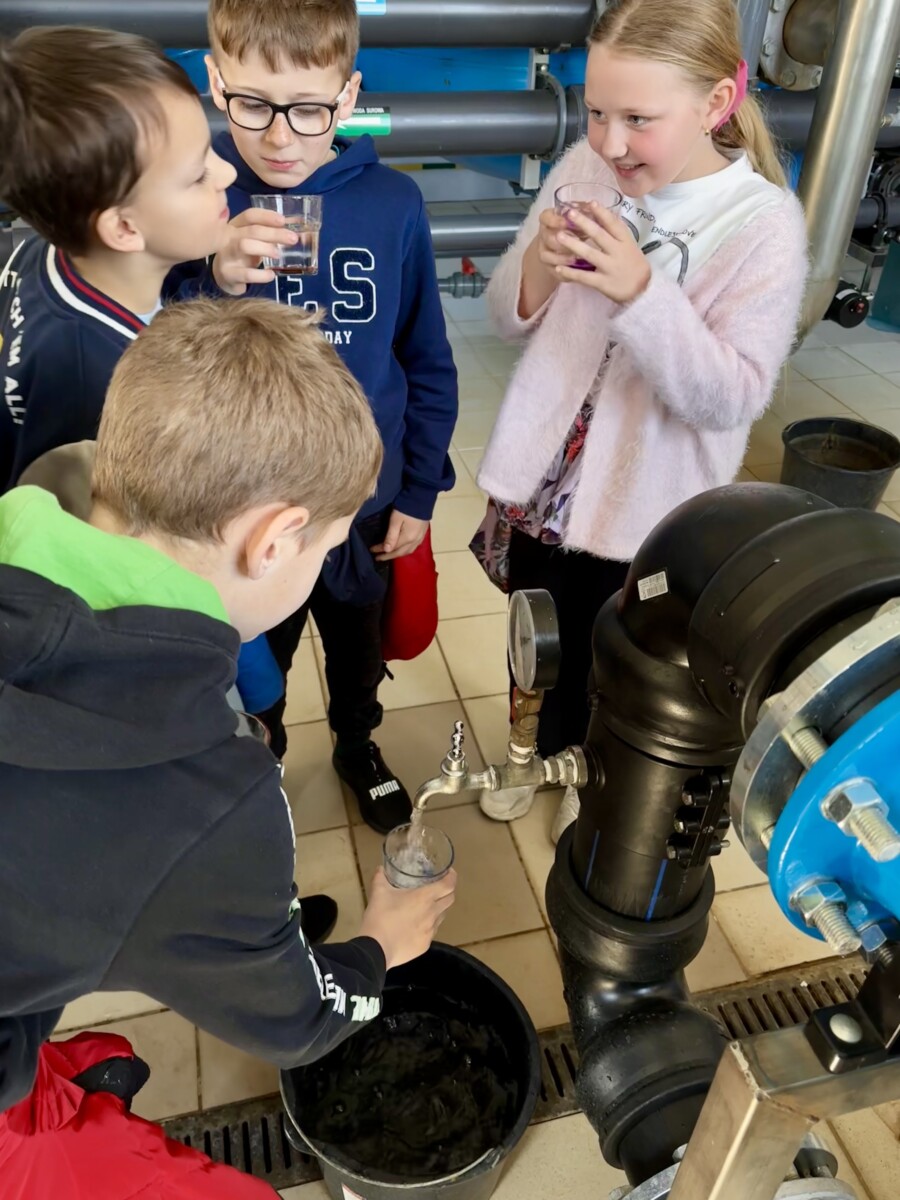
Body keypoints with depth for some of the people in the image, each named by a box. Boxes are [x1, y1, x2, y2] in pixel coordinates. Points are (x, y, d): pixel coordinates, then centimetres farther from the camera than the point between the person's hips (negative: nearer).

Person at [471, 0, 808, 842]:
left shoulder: (764, 224, -17)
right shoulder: (583, 170, -6)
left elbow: (729, 399, -23)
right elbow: (508, 320, 0)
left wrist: (641, 291, -34)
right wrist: (541, 264, -21)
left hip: (645, 507, -3)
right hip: (542, 478, 4)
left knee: (614, 662, 19)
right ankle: (543, 749, 54)